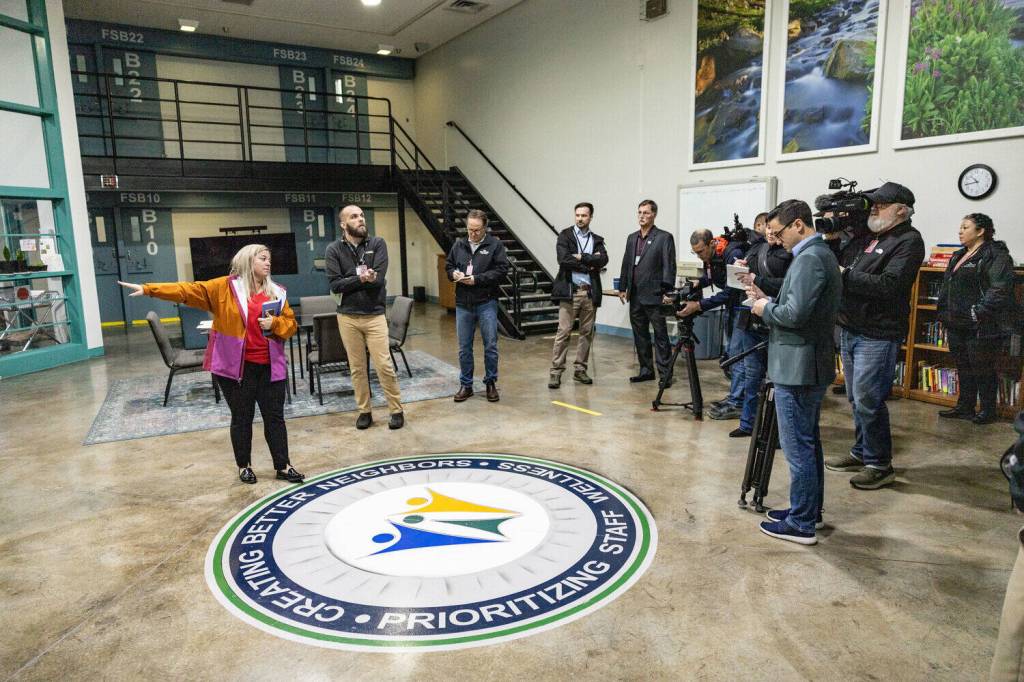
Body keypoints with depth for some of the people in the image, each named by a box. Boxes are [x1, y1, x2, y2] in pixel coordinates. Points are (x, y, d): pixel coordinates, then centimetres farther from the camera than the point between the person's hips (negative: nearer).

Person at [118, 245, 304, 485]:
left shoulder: (277, 292, 7)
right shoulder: (225, 287, -2)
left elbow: (291, 325, 7)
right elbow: (188, 290, -7)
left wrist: (275, 323, -14)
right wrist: (148, 289, -15)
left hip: (270, 367, 3)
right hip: (236, 367, -2)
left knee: (275, 417, 6)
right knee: (242, 418, 9)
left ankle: (283, 466, 16)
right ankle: (244, 466, 24)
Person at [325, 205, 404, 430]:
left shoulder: (377, 244, 0)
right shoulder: (334, 249, 1)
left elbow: (379, 279, -13)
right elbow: (335, 285, -10)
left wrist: (349, 282, -15)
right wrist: (360, 279, -20)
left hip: (374, 315, -1)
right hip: (347, 317, 1)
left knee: (385, 366, -3)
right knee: (357, 368, 9)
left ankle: (397, 411, 10)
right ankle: (364, 411, 21)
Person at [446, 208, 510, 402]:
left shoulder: (495, 245, -3)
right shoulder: (458, 245, 10)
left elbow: (502, 271, -10)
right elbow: (448, 266, 19)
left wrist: (477, 279, -16)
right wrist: (454, 274, -4)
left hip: (486, 302, -3)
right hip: (463, 304, 3)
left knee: (491, 346, 3)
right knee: (464, 348, 9)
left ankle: (491, 383, 18)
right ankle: (466, 385, 21)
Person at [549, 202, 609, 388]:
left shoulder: (597, 240, 13)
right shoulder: (565, 236, 2)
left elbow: (603, 260, -5)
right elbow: (563, 259, -14)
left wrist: (581, 257, -12)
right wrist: (589, 265, -8)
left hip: (590, 292, 4)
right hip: (569, 291, -4)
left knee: (587, 332, 7)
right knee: (563, 332, -6)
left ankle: (580, 370, 17)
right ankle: (556, 372, -2)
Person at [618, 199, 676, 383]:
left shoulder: (664, 237, -4)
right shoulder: (632, 238, 15)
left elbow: (669, 266, -8)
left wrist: (667, 292, -14)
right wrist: (622, 288, 14)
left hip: (654, 296, -6)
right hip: (635, 296, 6)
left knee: (660, 336, -1)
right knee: (640, 335, 11)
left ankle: (665, 373, 5)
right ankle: (646, 370, 20)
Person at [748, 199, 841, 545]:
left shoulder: (809, 258, -17)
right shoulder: (821, 254, 15)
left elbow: (796, 313, -26)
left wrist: (765, 308, -9)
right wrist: (769, 300, 8)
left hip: (798, 368, -11)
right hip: (810, 365, 11)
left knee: (798, 447, -3)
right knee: (809, 442, 17)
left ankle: (801, 523, 7)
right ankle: (810, 511, 29)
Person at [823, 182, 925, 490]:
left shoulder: (908, 241, -8)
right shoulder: (865, 237, 15)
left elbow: (889, 285, -20)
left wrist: (844, 275, -18)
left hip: (877, 335, -8)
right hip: (850, 330, 8)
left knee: (867, 400, -5)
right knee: (856, 398, 16)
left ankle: (880, 464, 9)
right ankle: (861, 453, 29)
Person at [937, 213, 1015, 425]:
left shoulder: (995, 255, -11)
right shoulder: (959, 256, 17)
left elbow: (999, 289, -20)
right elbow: (946, 287, 23)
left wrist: (979, 313, -24)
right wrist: (945, 313, 16)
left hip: (981, 327, -8)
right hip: (957, 324, 8)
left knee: (982, 369, 1)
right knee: (963, 367, 14)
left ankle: (988, 411, 14)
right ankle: (964, 407, 24)